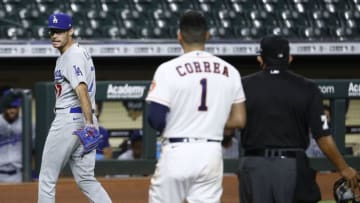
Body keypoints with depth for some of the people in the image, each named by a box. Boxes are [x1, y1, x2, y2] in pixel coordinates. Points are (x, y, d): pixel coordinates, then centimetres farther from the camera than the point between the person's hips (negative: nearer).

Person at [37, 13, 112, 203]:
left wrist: (89, 123, -37)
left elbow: (81, 90, -26)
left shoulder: (73, 56, -13)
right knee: (85, 179, 7)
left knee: (47, 178, 0)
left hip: (68, 120, -10)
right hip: (83, 120, 10)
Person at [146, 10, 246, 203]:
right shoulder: (229, 71, 5)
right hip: (212, 154, 4)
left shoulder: (169, 69, -9)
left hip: (177, 152, -4)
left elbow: (156, 120, -12)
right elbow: (239, 120, 7)